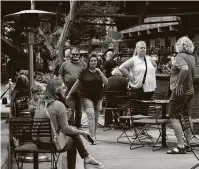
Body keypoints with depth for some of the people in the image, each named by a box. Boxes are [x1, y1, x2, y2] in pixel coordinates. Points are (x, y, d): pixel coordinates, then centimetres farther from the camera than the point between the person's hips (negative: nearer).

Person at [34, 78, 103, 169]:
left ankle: (86, 157, 24)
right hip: (50, 143, -7)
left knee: (74, 135, 20)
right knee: (72, 141, 20)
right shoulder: (59, 105, -15)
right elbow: (66, 129, -13)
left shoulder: (41, 104, 8)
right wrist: (82, 132, 2)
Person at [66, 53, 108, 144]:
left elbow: (106, 82, -1)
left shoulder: (99, 72, 9)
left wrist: (100, 73, -13)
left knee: (96, 118, 9)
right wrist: (69, 94, 7)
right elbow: (77, 84, 5)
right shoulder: (84, 72, 0)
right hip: (87, 97, -4)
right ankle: (93, 137, -21)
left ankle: (94, 135, 24)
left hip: (98, 98, 4)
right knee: (91, 115, -18)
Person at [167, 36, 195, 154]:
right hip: (190, 90, 8)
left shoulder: (180, 56, -16)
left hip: (180, 91, -8)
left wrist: (179, 84, -27)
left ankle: (181, 146, -9)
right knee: (187, 117, 16)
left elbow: (185, 69, -34)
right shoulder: (192, 58, 9)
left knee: (174, 118, -4)